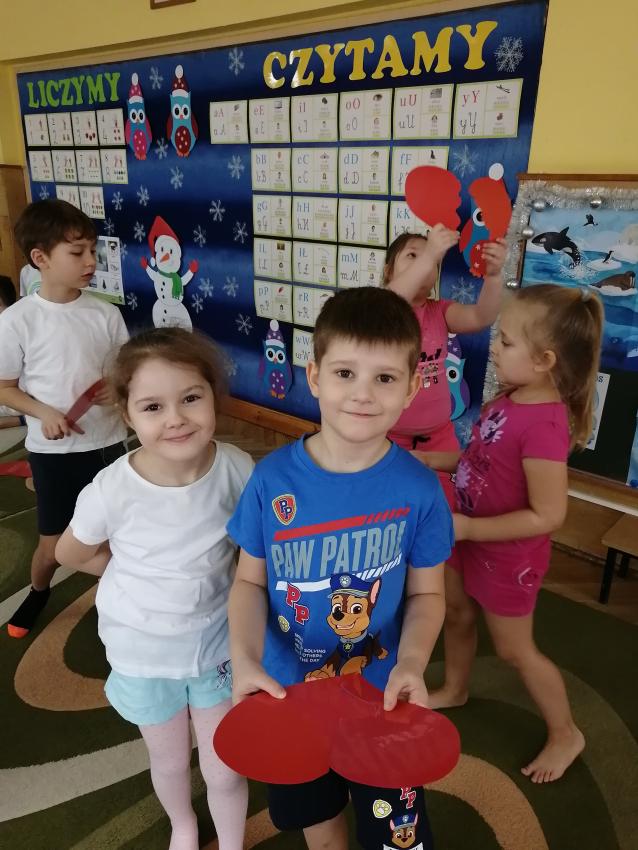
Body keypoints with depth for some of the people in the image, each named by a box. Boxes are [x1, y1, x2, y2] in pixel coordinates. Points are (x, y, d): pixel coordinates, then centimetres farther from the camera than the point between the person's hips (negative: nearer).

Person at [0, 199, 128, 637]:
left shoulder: (106, 313, -5)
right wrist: (44, 412, -21)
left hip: (108, 442, 2)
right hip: (53, 450, -2)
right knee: (55, 543, 11)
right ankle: (38, 591, 44)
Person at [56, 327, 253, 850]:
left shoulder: (237, 469, -24)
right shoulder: (112, 490, -28)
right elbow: (71, 553, -6)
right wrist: (144, 577, -6)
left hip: (217, 642, 0)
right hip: (142, 652, 0)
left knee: (225, 771, 16)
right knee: (170, 762, 26)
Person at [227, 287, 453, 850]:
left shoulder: (419, 489, -19)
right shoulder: (273, 478, -18)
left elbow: (426, 594, -8)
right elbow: (250, 581, -8)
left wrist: (411, 662, -25)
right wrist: (245, 657, -23)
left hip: (383, 698, -1)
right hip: (287, 693, 2)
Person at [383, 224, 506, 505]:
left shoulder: (440, 312, 4)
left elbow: (481, 317, -15)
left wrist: (493, 275, -34)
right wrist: (426, 256, -44)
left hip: (438, 436, 4)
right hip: (386, 436, -4)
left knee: (447, 509, 11)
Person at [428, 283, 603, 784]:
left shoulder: (543, 424, -33)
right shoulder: (511, 397, -8)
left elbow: (547, 516, -29)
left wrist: (467, 527, -26)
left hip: (507, 552, -8)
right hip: (471, 536, 8)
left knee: (514, 649, 13)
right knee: (457, 615, 27)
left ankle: (565, 734, 40)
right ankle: (454, 690, 55)